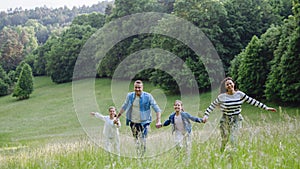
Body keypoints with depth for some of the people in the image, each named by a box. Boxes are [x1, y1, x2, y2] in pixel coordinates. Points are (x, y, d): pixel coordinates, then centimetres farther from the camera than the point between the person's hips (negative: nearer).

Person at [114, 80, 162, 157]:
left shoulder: (148, 96, -9)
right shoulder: (130, 96, 1)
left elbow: (157, 109, -7)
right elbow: (124, 107, 17)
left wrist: (158, 121, -17)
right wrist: (117, 117, 20)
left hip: (144, 122, -3)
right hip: (133, 122, 4)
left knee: (142, 142, -9)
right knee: (136, 141, 11)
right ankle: (138, 156, 24)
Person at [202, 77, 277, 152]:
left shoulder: (240, 94, -4)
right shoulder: (221, 97, -8)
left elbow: (252, 101, 0)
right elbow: (212, 106, 2)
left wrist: (266, 108, 1)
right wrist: (206, 115, -6)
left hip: (236, 119, 1)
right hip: (225, 120, 0)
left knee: (233, 139, -12)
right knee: (224, 140, 8)